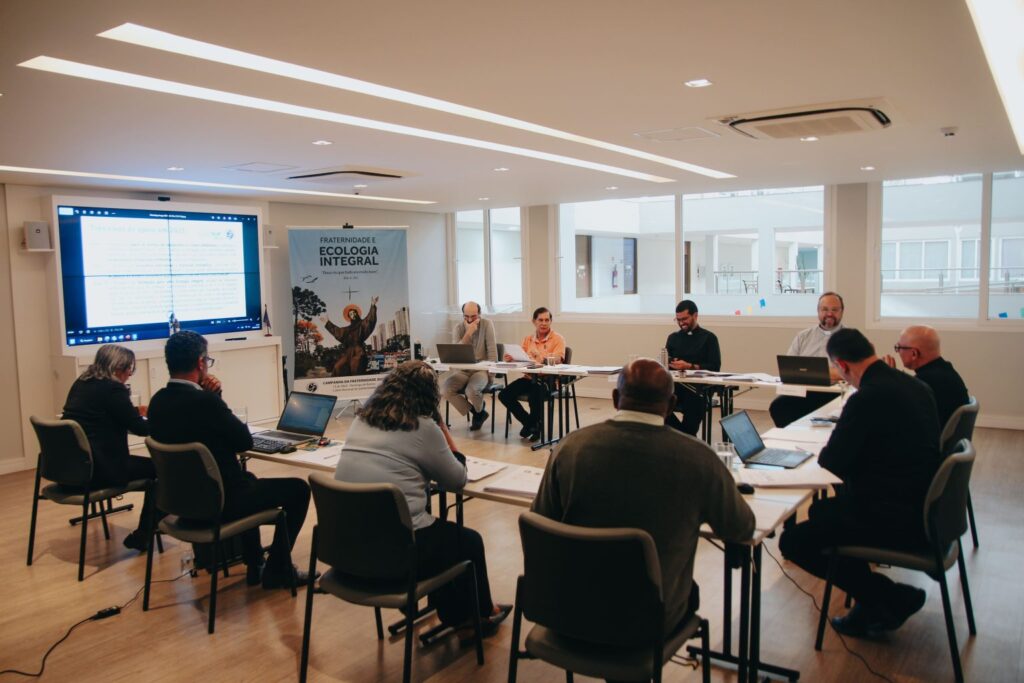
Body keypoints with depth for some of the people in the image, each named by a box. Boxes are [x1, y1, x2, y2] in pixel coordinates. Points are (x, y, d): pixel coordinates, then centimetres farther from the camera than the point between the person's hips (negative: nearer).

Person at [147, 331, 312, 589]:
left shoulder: (158, 401, -2)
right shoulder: (205, 401, -27)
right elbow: (245, 441, -13)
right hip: (219, 500, -9)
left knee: (247, 478, 36)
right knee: (298, 488, 7)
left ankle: (254, 564, 39)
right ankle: (277, 569, 14)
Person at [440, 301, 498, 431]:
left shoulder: (487, 325, -3)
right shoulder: (458, 328, 2)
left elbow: (492, 350, -5)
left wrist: (491, 370, -15)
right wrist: (468, 333, -19)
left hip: (482, 369, -3)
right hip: (463, 370, 3)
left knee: (471, 391, -33)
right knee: (445, 389, -22)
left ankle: (479, 411, 6)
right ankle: (476, 412, -1)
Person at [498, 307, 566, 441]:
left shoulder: (558, 339, 1)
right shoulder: (527, 339, 16)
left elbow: (557, 359, -16)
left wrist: (543, 359, -37)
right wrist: (512, 358, -13)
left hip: (548, 379, -5)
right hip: (529, 378, 5)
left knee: (535, 394, -35)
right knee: (504, 395, -15)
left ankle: (535, 425, -3)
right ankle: (529, 422, 6)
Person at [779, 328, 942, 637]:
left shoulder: (868, 398, -23)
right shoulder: (915, 387, 5)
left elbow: (833, 462, -15)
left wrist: (828, 448, 7)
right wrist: (840, 446, 10)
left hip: (895, 519, -10)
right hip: (920, 508, 10)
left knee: (792, 541, -3)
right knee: (820, 510, 25)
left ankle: (892, 598, 5)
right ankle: (872, 606, 24)